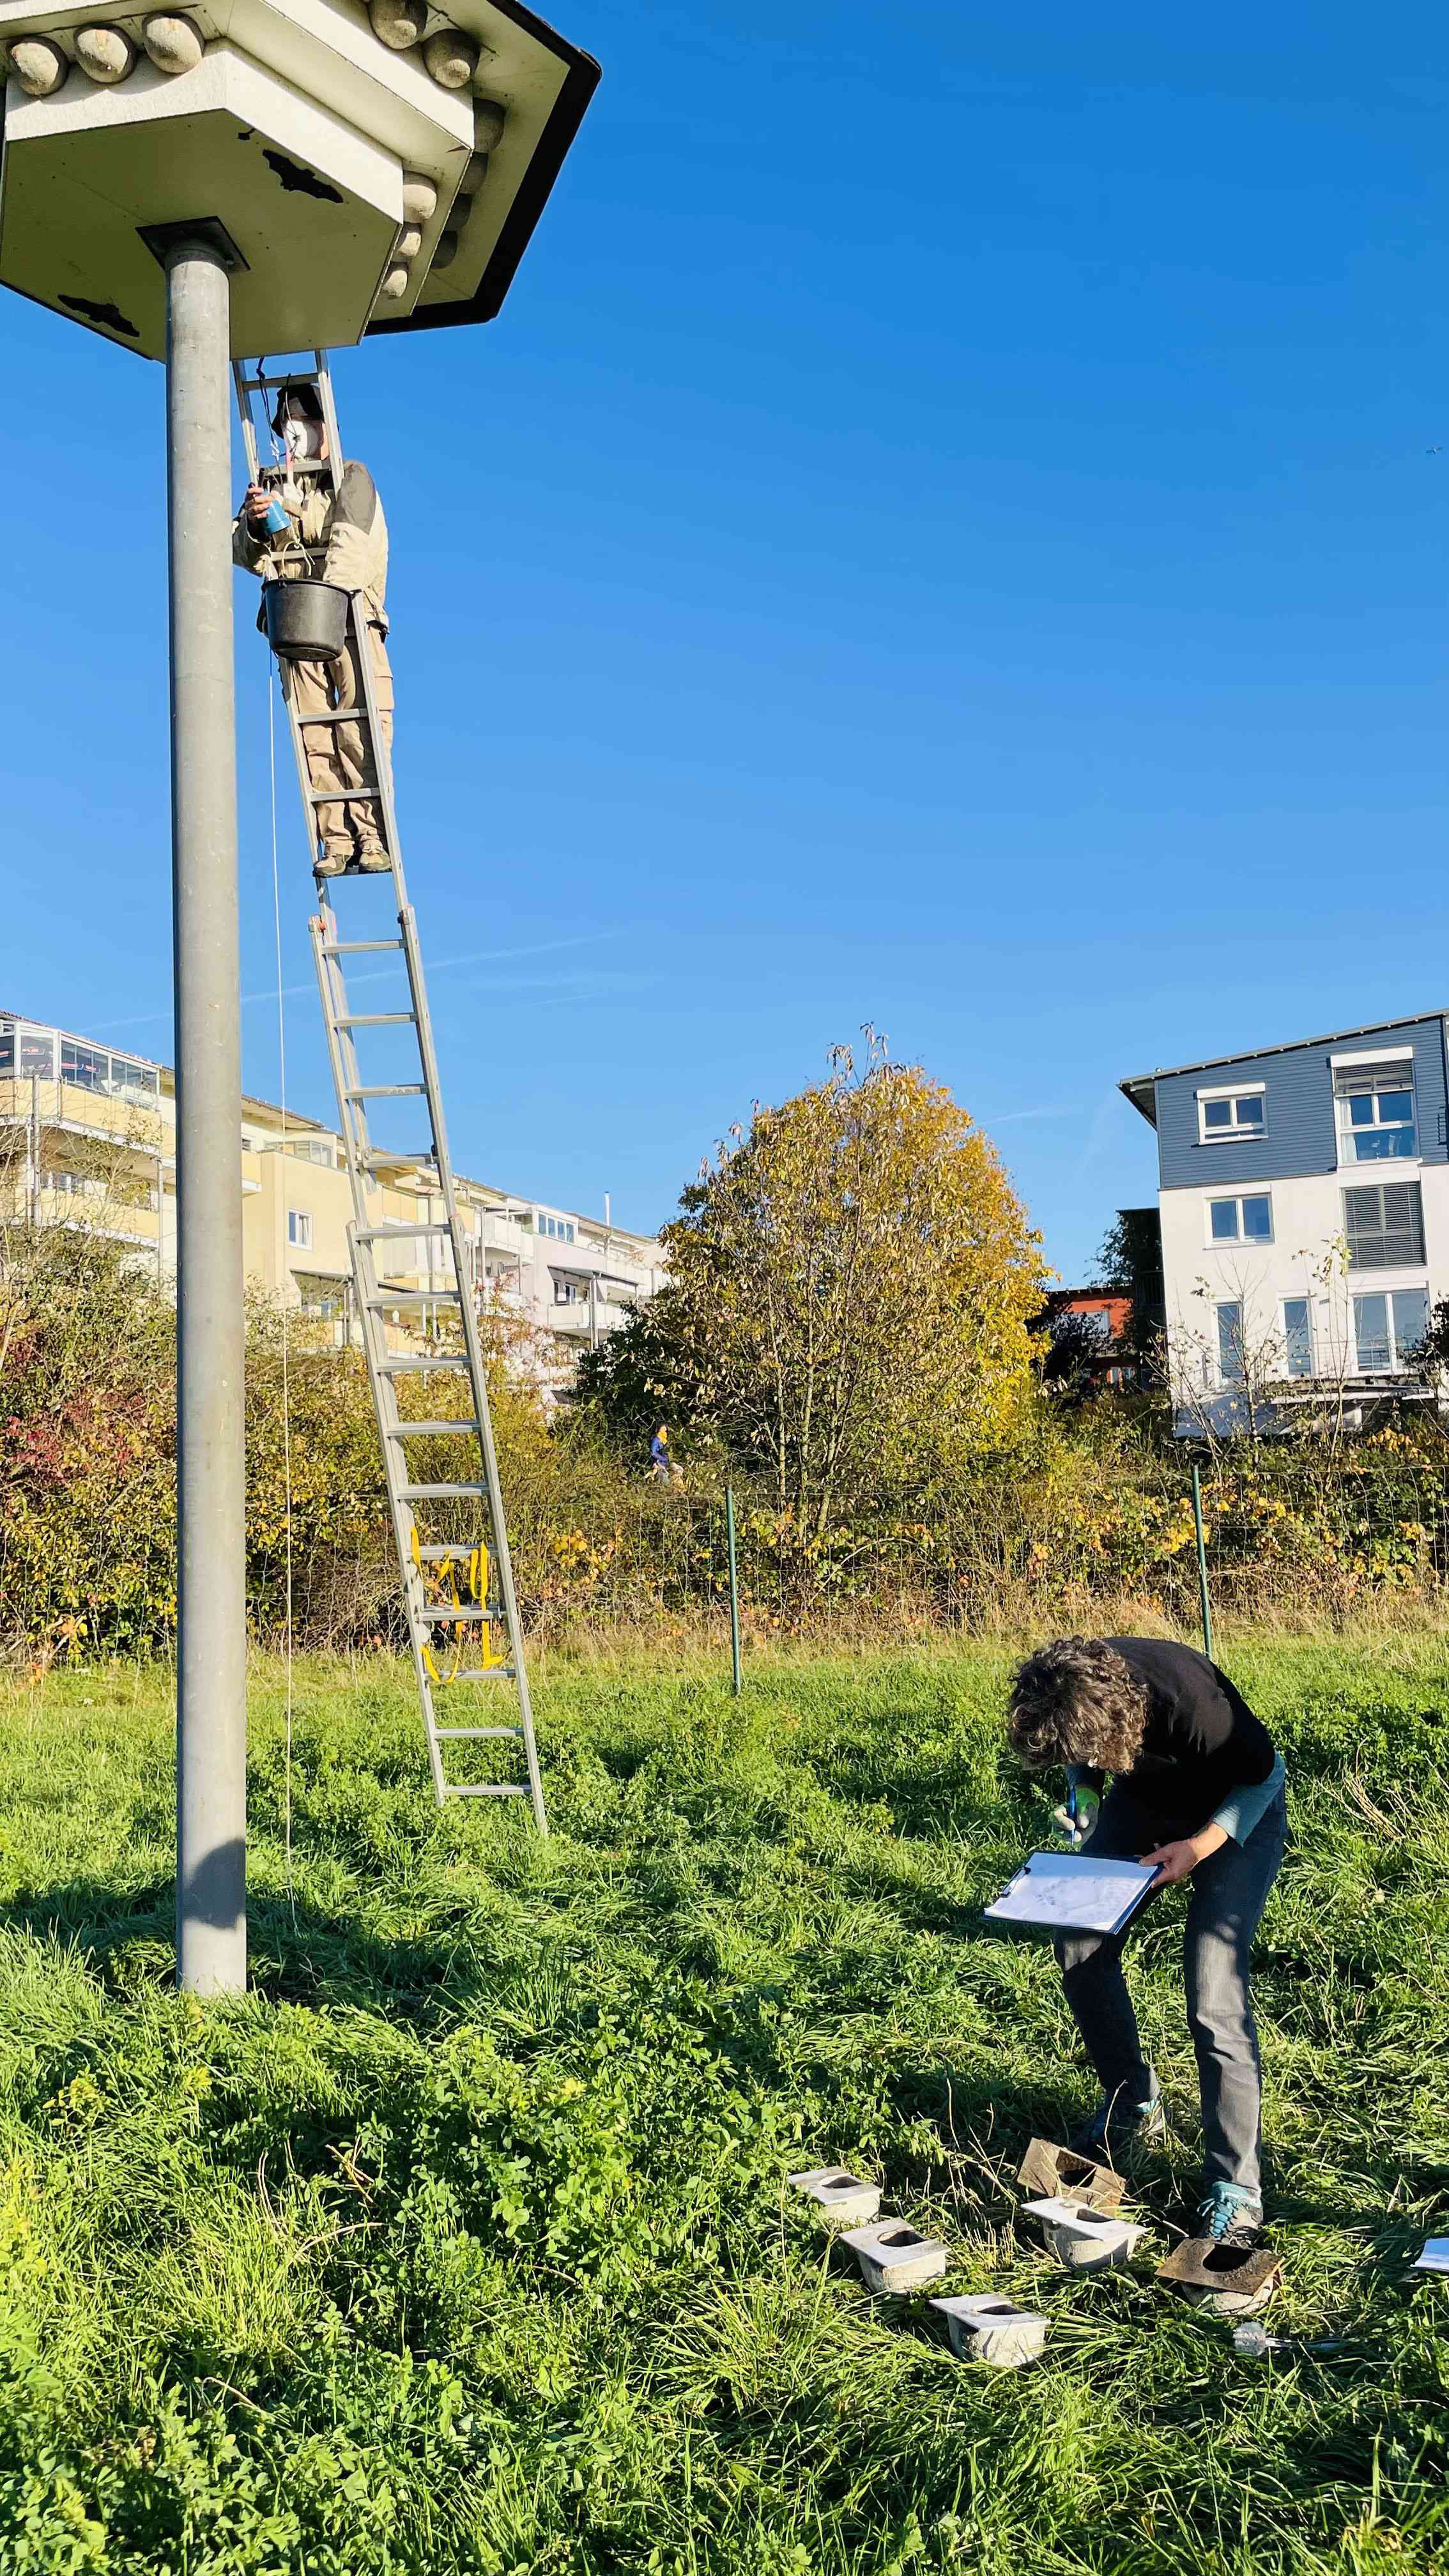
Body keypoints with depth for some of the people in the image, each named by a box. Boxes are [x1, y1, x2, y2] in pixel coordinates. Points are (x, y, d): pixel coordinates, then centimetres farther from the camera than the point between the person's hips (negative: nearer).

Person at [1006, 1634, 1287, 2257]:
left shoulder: (1189, 1701, -41)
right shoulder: (1064, 1694, -26)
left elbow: (1266, 1770, -21)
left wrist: (1201, 1846, -28)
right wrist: (1084, 1794, -15)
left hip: (1235, 1811, -5)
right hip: (1145, 1801, 6)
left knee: (1215, 1997, -16)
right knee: (1080, 1949, -2)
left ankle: (1236, 2193, -4)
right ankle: (1132, 2104, 22)